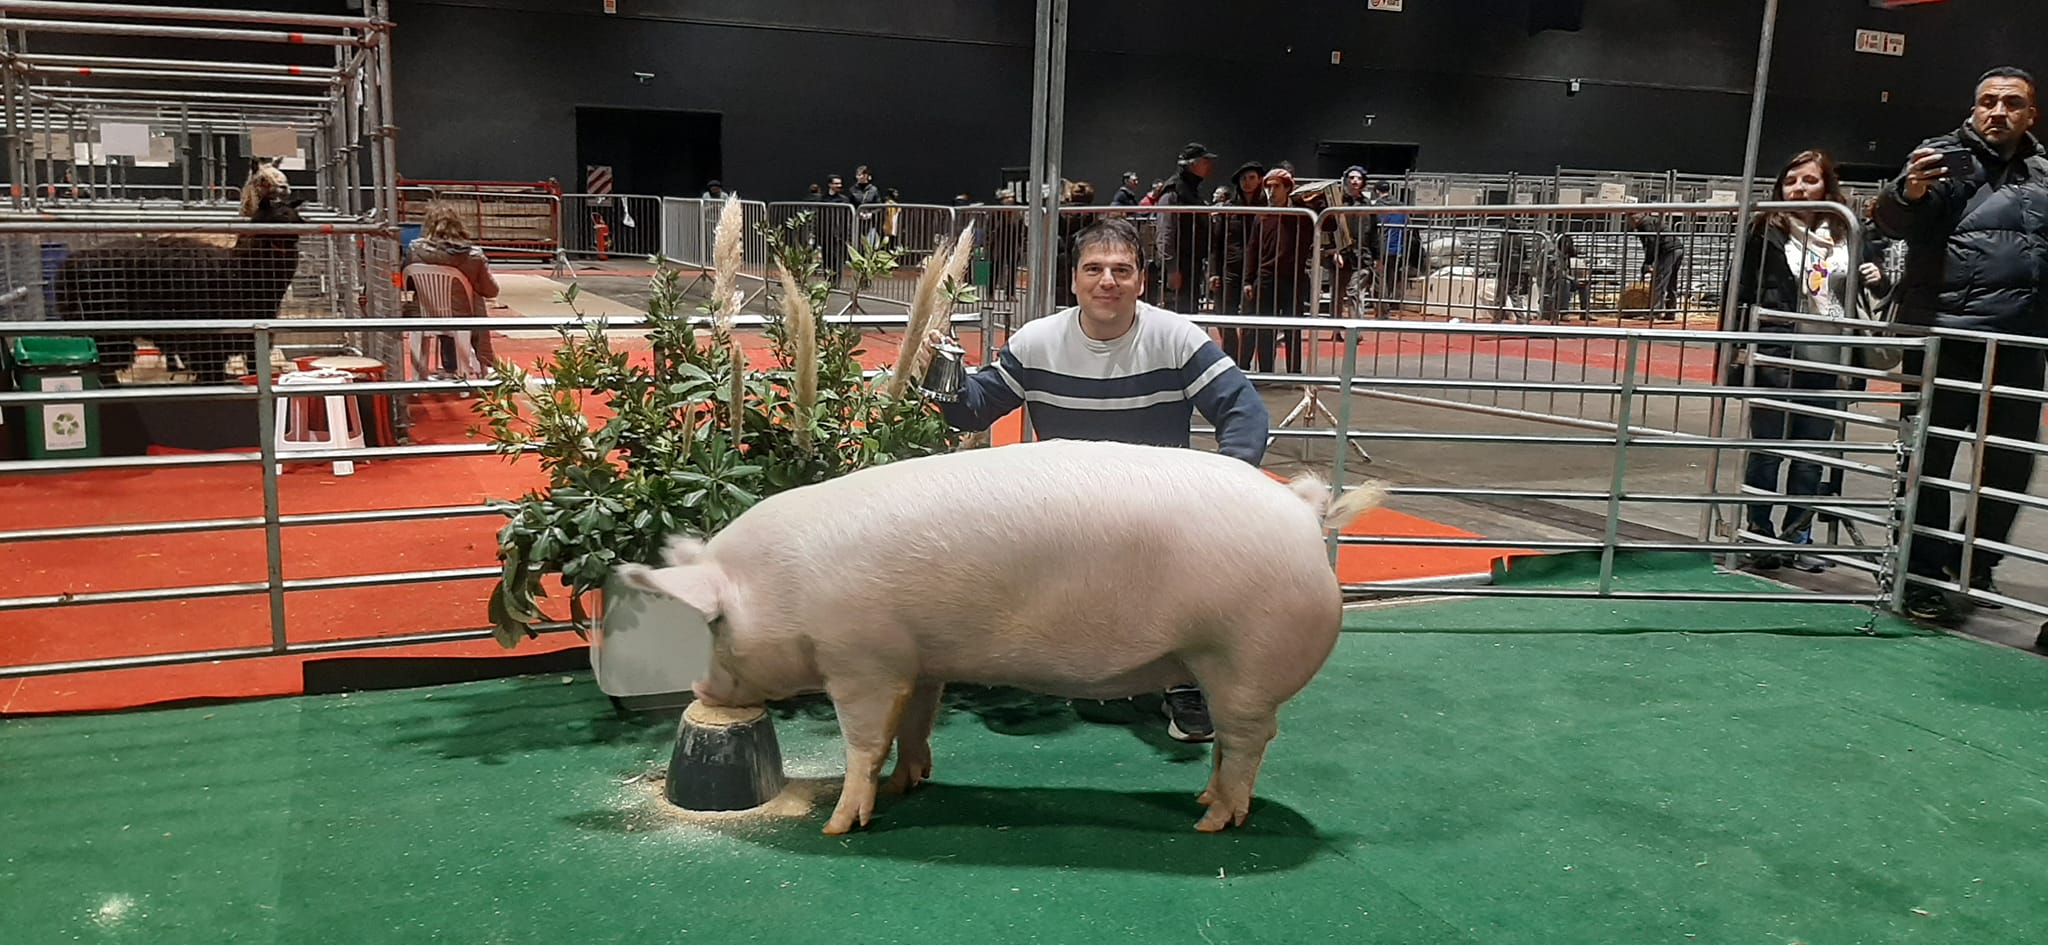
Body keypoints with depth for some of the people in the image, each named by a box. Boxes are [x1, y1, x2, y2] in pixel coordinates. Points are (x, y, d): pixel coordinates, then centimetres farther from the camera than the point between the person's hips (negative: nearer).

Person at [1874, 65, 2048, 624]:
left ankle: (1973, 563, 29)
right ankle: (1922, 576, 9)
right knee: (1929, 460, 0)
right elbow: (1893, 221, -20)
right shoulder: (1946, 157, -2)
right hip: (1943, 341, -5)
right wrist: (1909, 194, -41)